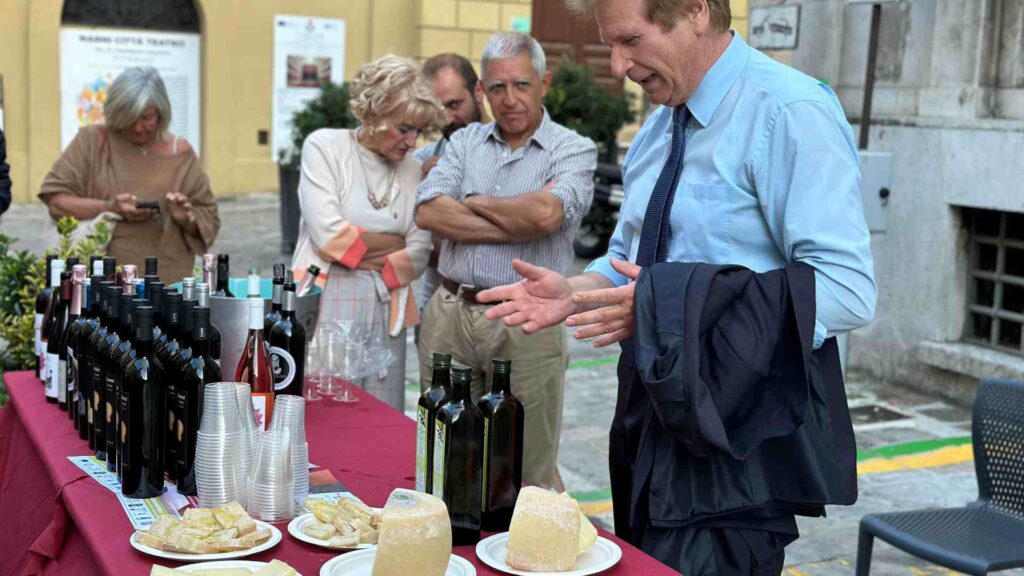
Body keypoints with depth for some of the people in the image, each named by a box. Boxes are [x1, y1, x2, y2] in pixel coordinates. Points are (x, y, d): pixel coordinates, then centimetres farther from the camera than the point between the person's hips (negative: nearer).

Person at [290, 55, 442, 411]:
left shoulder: (413, 171, 9)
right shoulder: (325, 147, -1)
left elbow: (418, 256, 2)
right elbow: (327, 235, -12)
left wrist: (356, 250, -7)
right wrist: (392, 243, -2)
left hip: (386, 313, 4)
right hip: (326, 309, -4)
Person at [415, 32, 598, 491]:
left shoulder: (573, 150, -1)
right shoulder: (465, 142, 11)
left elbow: (546, 213, -22)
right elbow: (428, 212, -5)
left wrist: (475, 202, -5)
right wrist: (517, 221, -12)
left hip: (526, 326, -4)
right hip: (450, 313, 4)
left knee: (532, 474, 7)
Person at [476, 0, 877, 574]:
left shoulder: (790, 112, -16)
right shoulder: (659, 126, 11)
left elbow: (847, 290, -23)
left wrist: (669, 305, -25)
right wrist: (572, 292, -3)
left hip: (739, 442, -8)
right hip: (654, 421, 8)